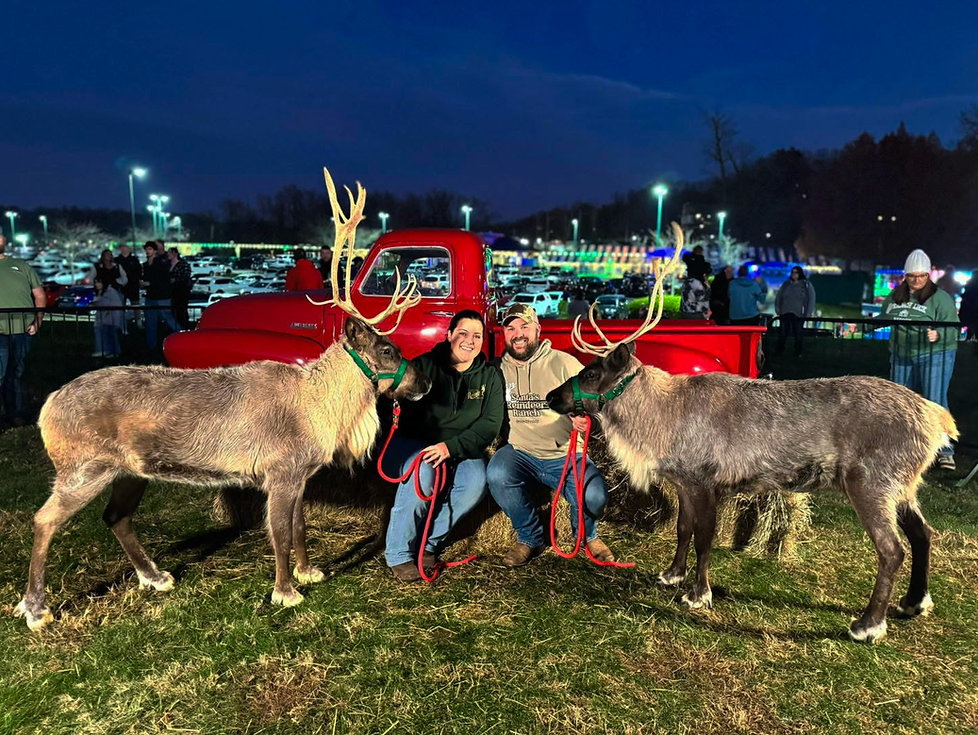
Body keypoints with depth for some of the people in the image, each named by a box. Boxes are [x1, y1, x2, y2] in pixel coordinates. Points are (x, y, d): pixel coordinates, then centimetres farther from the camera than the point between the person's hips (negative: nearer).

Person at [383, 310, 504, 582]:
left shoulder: (489, 377, 2)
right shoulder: (424, 365, -6)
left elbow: (491, 423, -9)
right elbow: (403, 409, -15)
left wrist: (452, 446, -24)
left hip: (460, 450, 3)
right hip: (412, 444, -3)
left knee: (476, 482, -27)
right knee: (423, 470, -35)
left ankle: (428, 542, -7)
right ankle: (399, 554, -19)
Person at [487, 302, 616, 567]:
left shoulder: (564, 363, -1)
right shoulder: (497, 369, 5)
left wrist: (585, 419, -22)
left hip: (565, 456, -1)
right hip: (520, 454, 2)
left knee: (595, 496, -27)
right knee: (497, 474, -31)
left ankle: (586, 534, 14)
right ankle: (530, 538, -1)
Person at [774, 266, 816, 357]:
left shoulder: (807, 285, 2)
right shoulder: (786, 284, 12)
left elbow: (811, 300, -2)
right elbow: (778, 297, 13)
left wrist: (808, 314, -8)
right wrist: (777, 309, 1)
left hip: (798, 315, -2)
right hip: (785, 314, 2)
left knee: (798, 335, 4)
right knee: (782, 334, 0)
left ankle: (797, 353, 13)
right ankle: (778, 352, 4)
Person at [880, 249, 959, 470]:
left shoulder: (940, 298, -9)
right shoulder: (896, 296, 7)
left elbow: (952, 328, -14)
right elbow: (882, 318, 22)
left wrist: (938, 335, -33)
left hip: (935, 355, -6)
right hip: (902, 356, 6)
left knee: (935, 401, -12)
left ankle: (945, 451, -5)